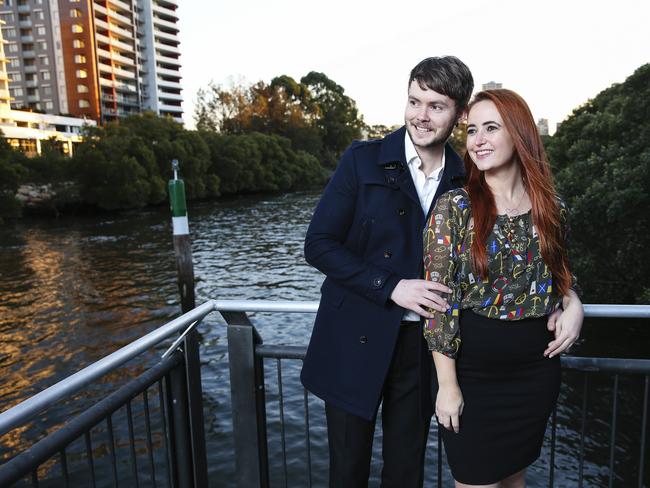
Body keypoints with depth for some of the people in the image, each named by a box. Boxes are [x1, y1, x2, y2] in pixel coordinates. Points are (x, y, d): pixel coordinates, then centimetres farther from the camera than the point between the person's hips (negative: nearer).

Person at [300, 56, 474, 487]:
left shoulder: (465, 180, 3)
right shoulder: (363, 160, -6)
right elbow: (318, 245, -9)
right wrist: (391, 288, -17)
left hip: (422, 348, 2)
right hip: (356, 342, -2)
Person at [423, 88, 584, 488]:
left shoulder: (552, 209, 0)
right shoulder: (454, 207, -11)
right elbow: (439, 298, -13)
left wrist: (573, 304, -6)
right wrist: (447, 385, -13)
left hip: (537, 372, 4)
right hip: (473, 374, -3)